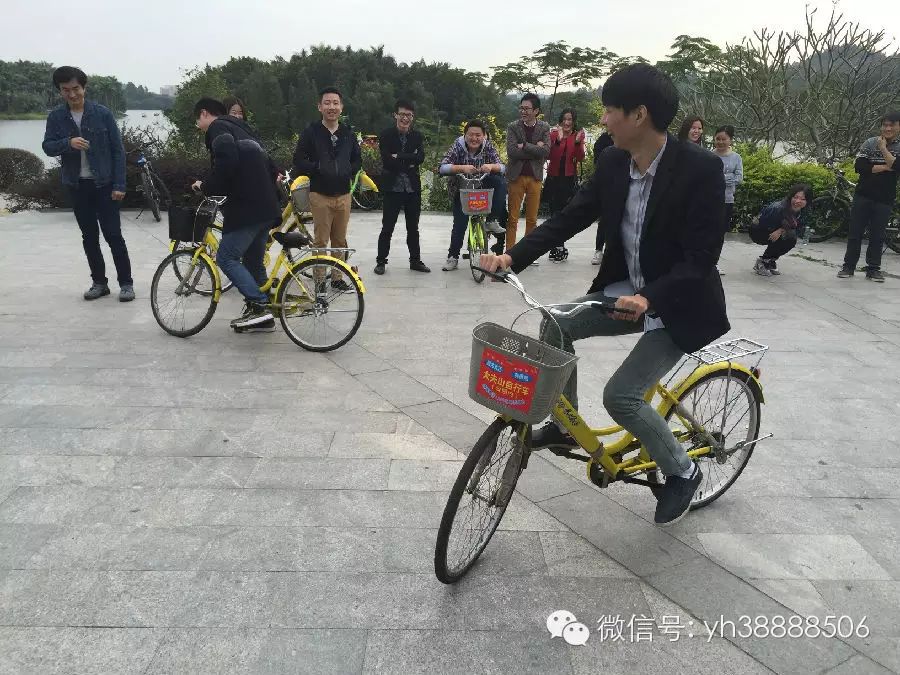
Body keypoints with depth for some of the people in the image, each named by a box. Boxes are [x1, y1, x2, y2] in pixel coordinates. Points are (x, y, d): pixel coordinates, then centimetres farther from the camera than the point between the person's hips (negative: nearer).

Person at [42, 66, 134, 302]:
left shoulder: (102, 113, -5)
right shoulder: (56, 116, 3)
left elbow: (118, 149, -4)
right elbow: (47, 147, 0)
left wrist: (119, 185, -10)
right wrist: (68, 143, -22)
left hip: (104, 184, -3)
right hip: (76, 185, 3)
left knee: (113, 234, -3)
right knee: (89, 237, 9)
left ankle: (126, 283, 5)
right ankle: (99, 282, 19)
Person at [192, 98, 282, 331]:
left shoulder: (218, 127, -2)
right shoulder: (240, 128, 26)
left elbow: (226, 163, -21)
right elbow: (269, 168, 23)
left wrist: (206, 186, -9)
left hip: (247, 208, -9)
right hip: (266, 208, 9)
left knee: (226, 258, -4)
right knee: (253, 261, 14)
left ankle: (259, 305, -11)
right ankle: (262, 316, 17)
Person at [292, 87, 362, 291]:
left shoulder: (348, 133, 10)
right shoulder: (311, 132, -2)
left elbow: (357, 159, 18)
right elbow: (299, 160, -4)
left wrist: (349, 171, 0)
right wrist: (317, 169, -17)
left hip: (343, 195, 4)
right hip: (320, 195, -4)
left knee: (340, 241, 11)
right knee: (321, 241, -2)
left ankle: (337, 277, 22)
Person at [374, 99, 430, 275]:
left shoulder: (417, 136, 7)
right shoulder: (386, 135, -2)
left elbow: (420, 158, -9)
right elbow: (387, 160, -14)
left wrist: (399, 157, -15)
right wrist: (409, 163, -11)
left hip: (413, 188, 3)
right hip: (393, 187, -3)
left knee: (413, 228, 12)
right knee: (387, 228, 3)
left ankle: (415, 260, 22)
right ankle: (381, 261, 13)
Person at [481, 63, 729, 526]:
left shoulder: (700, 168, -23)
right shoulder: (613, 163, -4)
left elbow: (701, 257, -25)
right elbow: (570, 217, -3)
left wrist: (648, 298, -40)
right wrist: (512, 256, -16)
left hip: (680, 304, -6)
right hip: (628, 290, 7)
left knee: (620, 396, -16)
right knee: (557, 324, -9)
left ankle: (682, 472, 13)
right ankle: (566, 425, 12)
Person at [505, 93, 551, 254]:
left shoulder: (544, 127, 5)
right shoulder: (513, 127, 0)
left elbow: (546, 151, -9)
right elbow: (511, 152, -13)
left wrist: (524, 146, -13)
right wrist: (535, 149, -12)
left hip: (535, 177, 2)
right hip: (516, 176, -2)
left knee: (532, 219, 6)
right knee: (512, 218, -2)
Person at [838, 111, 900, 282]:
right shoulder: (870, 143, 1)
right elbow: (859, 166, -10)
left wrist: (883, 148, -15)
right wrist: (885, 167, -15)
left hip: (884, 199, 0)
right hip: (863, 196, 0)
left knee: (877, 236, 4)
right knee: (855, 232, 2)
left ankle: (873, 269, 12)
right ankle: (848, 266, 10)